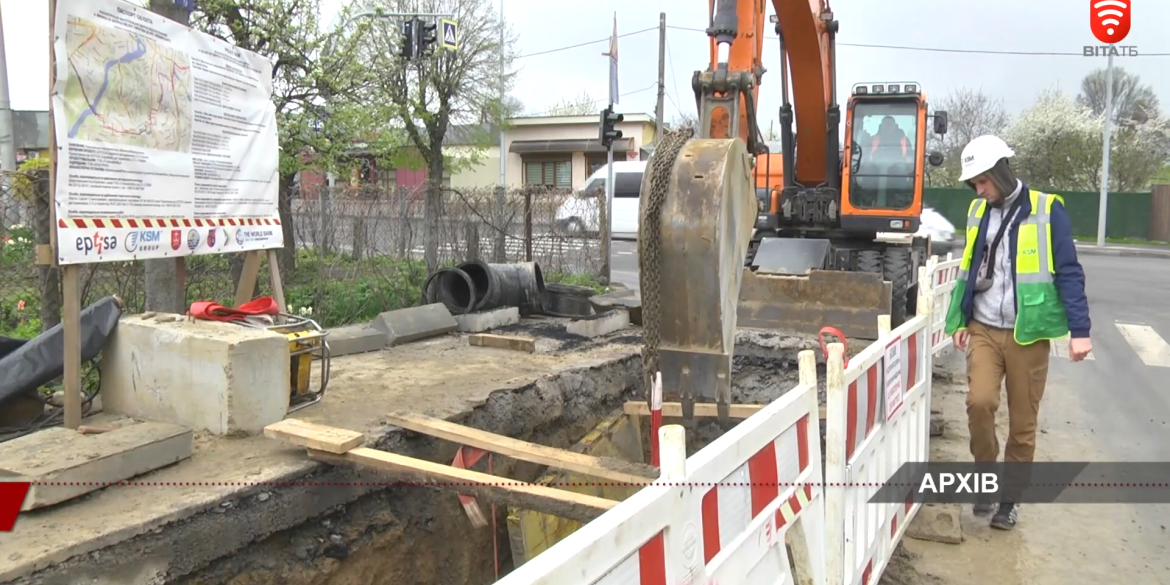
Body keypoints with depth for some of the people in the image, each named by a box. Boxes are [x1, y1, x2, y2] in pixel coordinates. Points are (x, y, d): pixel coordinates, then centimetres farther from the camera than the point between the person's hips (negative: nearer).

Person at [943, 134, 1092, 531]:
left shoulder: (1046, 209, -5)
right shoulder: (977, 212, 8)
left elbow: (1068, 272, -6)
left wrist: (1079, 329, -13)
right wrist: (959, 321, 11)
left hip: (1028, 334, -2)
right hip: (984, 330, 3)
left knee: (1023, 423, 5)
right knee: (979, 401, -16)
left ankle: (1010, 497, 22)